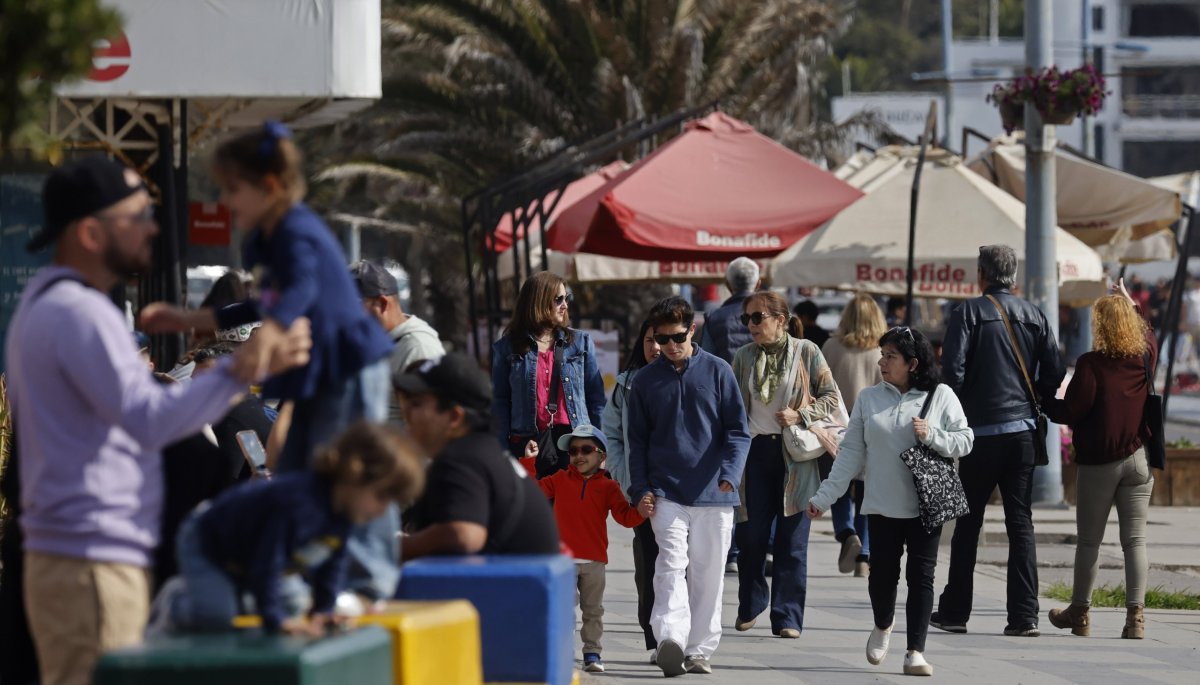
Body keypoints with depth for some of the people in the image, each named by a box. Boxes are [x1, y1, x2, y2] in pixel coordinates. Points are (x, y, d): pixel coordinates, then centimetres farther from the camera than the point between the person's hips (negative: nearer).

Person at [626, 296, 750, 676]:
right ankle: (670, 641, -29)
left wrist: (729, 474, -13)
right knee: (671, 564, -16)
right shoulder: (647, 380, 7)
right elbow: (637, 440, 11)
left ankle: (699, 648, 13)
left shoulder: (717, 371, 3)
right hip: (666, 492, 0)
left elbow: (737, 430, 2)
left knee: (707, 573, 5)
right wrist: (640, 489, 1)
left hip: (713, 493, 0)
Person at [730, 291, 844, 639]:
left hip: (795, 456, -3)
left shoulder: (806, 353, 1)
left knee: (792, 540, -2)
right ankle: (750, 605, 23)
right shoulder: (744, 357, 10)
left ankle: (787, 617, 2)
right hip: (755, 451, 3)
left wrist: (801, 415, -11)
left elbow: (832, 398, 3)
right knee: (750, 535, 1)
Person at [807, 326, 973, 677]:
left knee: (921, 576, -2)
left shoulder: (940, 396, -1)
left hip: (926, 504, -2)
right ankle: (883, 626, 35)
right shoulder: (869, 398, 5)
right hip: (883, 504, 2)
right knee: (883, 573, 5)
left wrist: (932, 435, -18)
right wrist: (825, 496, 1)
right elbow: (851, 452, 6)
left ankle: (916, 651, 3)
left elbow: (964, 441, -1)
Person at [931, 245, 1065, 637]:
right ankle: (1024, 616, -2)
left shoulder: (968, 313, -6)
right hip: (1022, 431, 3)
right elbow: (1054, 373, 3)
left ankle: (955, 612, 13)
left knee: (967, 523, 7)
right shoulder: (1033, 316, 5)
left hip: (980, 431, -3)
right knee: (1020, 523, 5)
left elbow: (953, 369, -14)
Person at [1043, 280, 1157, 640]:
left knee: (1089, 540, 9)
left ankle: (1079, 613, 21)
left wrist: (1041, 401, 2)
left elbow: (1071, 412, -14)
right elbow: (1147, 335, 27)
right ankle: (1135, 614, -8)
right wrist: (1130, 305, 38)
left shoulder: (1091, 364, -14)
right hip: (1138, 458, 3)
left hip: (1098, 464, -3)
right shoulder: (1144, 358, 2)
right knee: (1135, 539, 1)